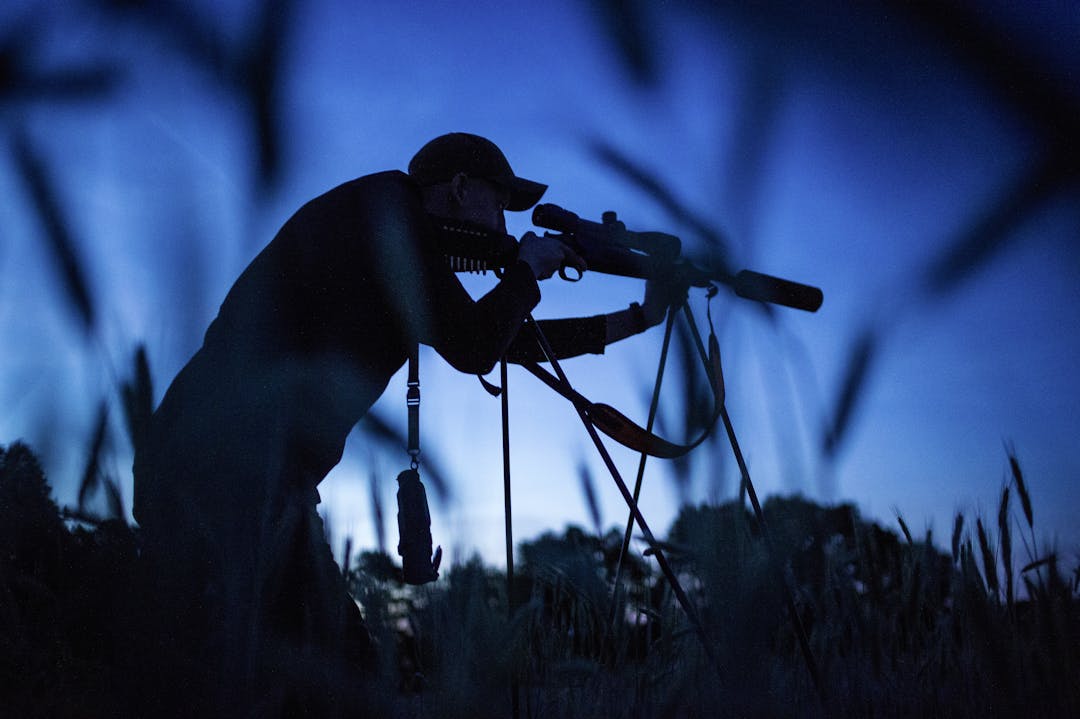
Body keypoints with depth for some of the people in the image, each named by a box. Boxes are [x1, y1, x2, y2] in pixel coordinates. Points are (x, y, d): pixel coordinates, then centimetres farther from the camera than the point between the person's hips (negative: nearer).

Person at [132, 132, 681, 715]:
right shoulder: (384, 208, -5)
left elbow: (502, 342, 29)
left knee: (330, 671, 12)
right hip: (225, 470, -10)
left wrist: (634, 319, 33)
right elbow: (473, 350, -11)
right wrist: (528, 269, 8)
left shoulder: (408, 252, 21)